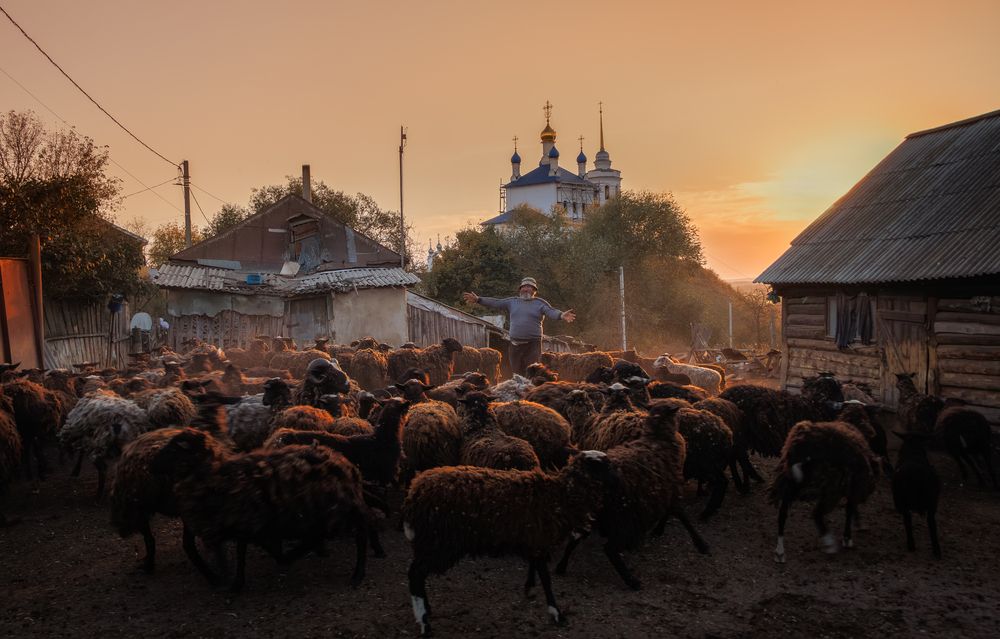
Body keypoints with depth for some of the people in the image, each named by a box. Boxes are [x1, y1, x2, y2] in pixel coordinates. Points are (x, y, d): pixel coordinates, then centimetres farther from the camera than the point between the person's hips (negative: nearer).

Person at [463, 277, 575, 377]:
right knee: (516, 374, 11)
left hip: (533, 344, -4)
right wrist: (478, 300, -4)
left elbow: (551, 312, -11)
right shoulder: (512, 302, 13)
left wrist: (561, 315, -34)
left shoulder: (540, 303, 3)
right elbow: (495, 302, 8)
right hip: (515, 344, 4)